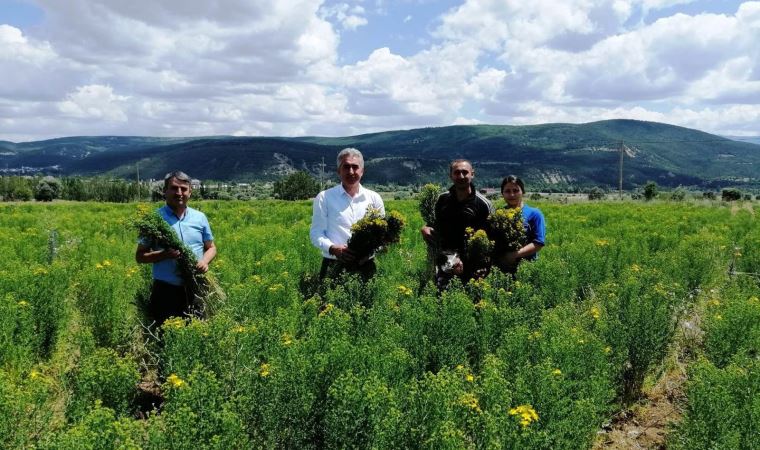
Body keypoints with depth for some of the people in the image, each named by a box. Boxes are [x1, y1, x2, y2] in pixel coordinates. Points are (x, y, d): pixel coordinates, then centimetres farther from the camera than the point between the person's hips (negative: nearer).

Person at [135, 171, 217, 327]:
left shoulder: (200, 217, 6)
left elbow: (211, 247, 15)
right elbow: (140, 256, -1)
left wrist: (205, 261, -8)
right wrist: (165, 254, -19)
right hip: (166, 290, -3)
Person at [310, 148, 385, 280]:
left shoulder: (374, 198, 9)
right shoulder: (324, 197, 3)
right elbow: (316, 233, 1)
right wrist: (333, 248, -18)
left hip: (366, 266, 2)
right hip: (334, 266, -2)